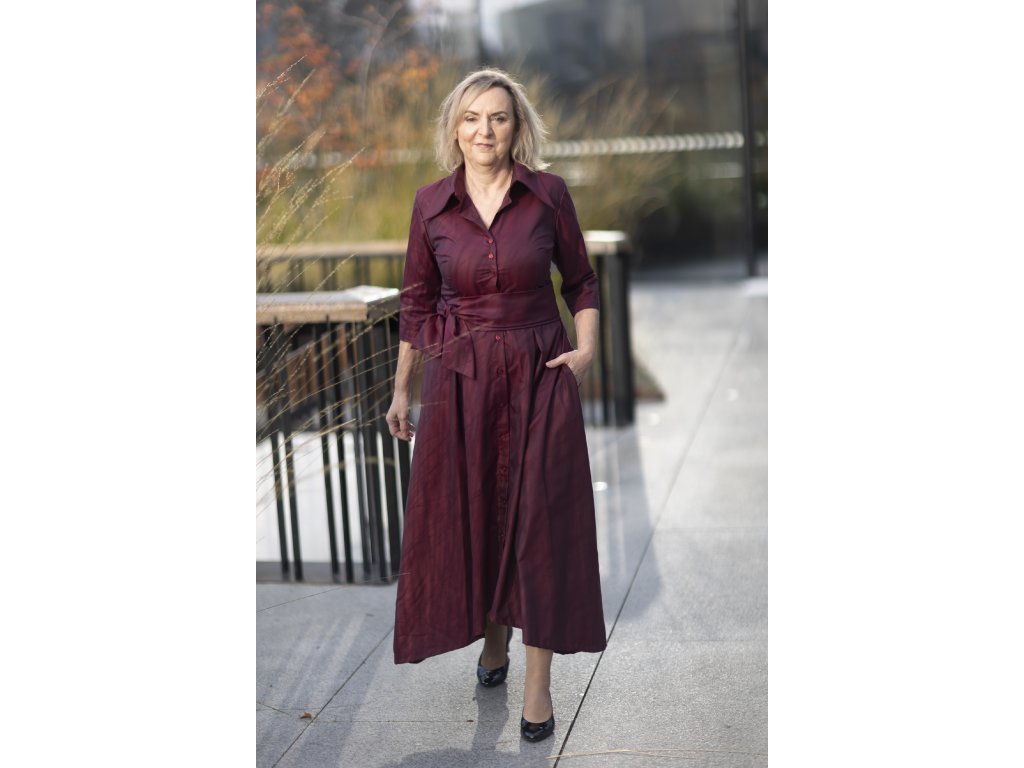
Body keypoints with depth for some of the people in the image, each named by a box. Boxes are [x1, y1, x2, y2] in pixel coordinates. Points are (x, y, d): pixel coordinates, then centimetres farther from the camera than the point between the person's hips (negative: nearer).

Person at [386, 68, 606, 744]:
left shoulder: (548, 194, -4)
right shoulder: (432, 205, 0)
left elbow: (581, 281, 7)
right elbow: (417, 301, 8)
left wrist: (587, 349, -7)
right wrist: (402, 389, 11)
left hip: (539, 375, -1)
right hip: (459, 377, 2)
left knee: (539, 518, -2)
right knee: (467, 515, 8)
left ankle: (538, 681, 6)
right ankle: (492, 638, 34)